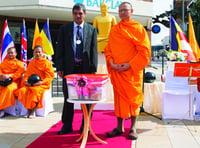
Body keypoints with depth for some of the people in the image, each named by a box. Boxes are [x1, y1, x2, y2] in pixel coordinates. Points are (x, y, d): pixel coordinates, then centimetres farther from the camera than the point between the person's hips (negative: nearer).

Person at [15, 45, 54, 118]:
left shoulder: (47, 62, 4)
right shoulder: (31, 63, 18)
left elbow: (50, 76, -3)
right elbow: (27, 74, 16)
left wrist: (42, 82, -19)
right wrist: (25, 81, -6)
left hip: (42, 84, -4)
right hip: (30, 84, 4)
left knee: (36, 90, -37)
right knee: (22, 90, -26)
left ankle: (33, 111, -22)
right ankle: (28, 109, -17)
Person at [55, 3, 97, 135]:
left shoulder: (92, 30, 7)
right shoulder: (64, 29, 7)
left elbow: (94, 50, 3)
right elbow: (60, 49, 4)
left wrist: (93, 69, -5)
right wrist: (60, 67, -4)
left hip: (86, 67, 0)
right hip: (70, 67, 0)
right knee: (68, 97, 6)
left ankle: (85, 125, 18)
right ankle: (67, 125, 17)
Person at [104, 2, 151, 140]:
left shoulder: (138, 28, -1)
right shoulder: (114, 30, 10)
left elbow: (145, 50, -6)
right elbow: (108, 48, 12)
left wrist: (130, 65, -15)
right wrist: (111, 62, -6)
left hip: (132, 71, -3)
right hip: (116, 71, 4)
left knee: (133, 97, 2)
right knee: (119, 98, 7)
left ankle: (133, 128, 13)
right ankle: (119, 127, 16)